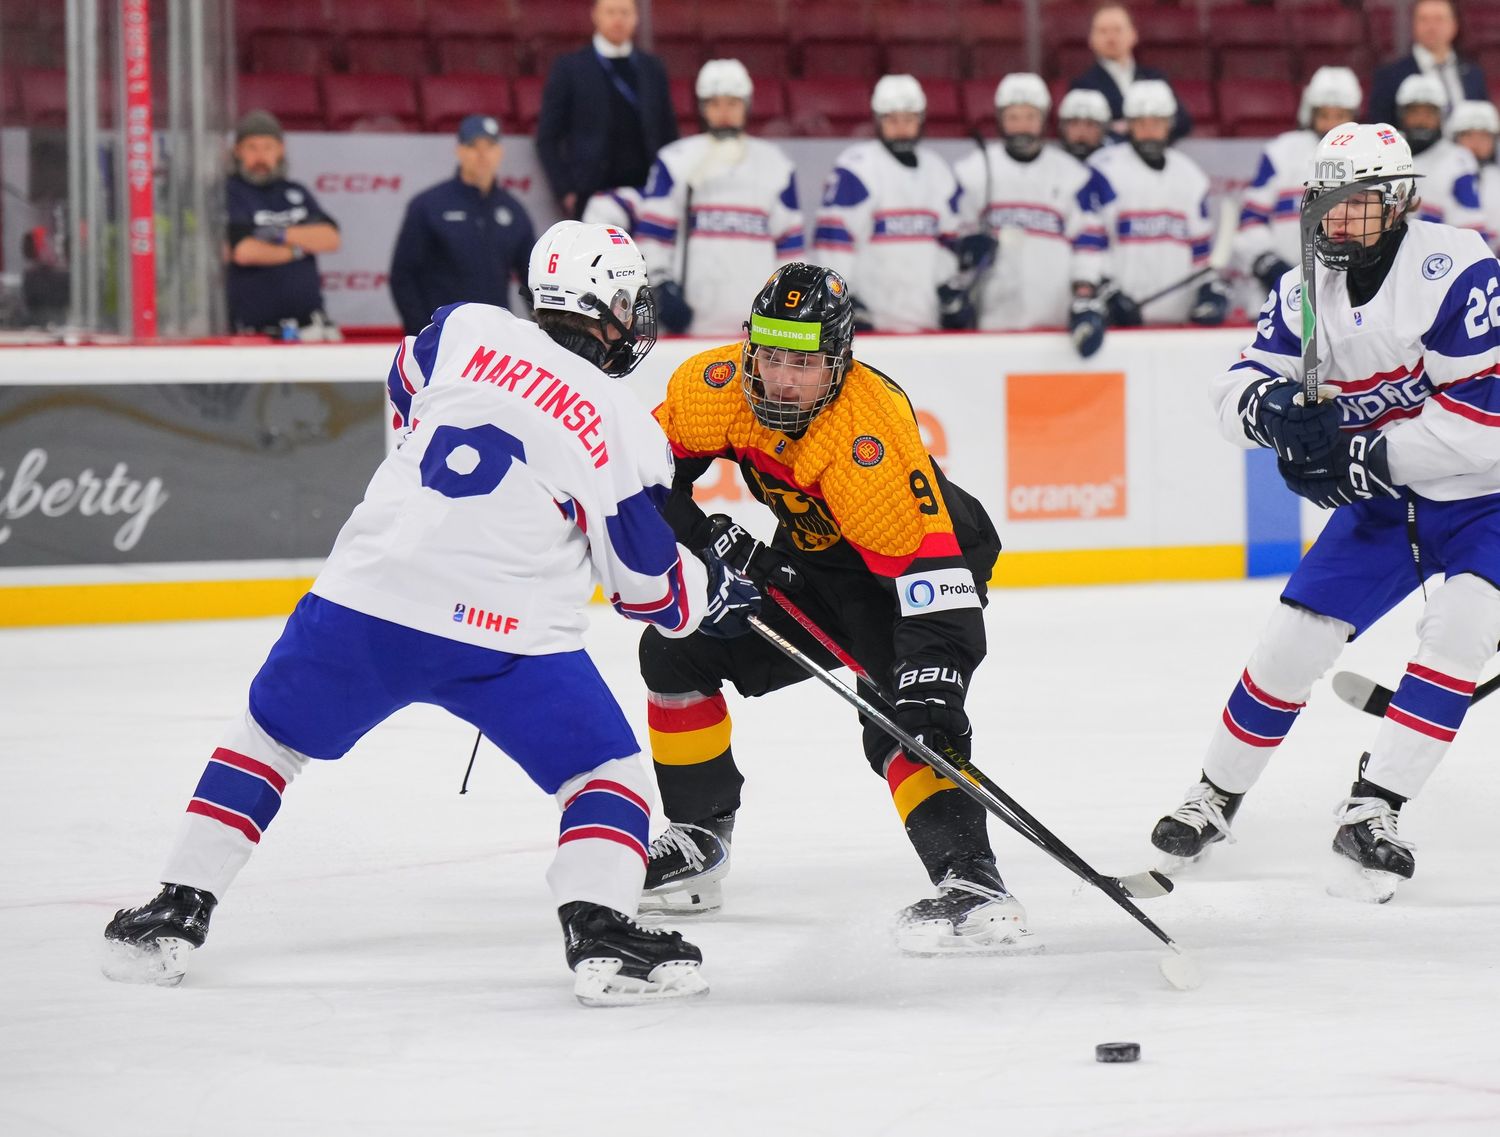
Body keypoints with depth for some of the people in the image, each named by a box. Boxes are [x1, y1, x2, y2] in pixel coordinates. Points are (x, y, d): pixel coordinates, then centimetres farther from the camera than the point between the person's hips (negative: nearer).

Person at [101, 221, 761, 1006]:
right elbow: (649, 586, 5)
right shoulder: (625, 428, 0)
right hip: (507, 634, -3)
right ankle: (598, 932, -11)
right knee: (608, 774, 10)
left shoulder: (466, 329, 6)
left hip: (369, 593, 3)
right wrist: (714, 593, 25)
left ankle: (176, 912, 18)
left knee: (269, 736, 22)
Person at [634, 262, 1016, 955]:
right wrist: (710, 536, -14)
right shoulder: (715, 386, -20)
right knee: (678, 649, 5)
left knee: (903, 724, -29)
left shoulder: (873, 430, -36)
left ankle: (972, 884, -37)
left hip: (914, 566, -7)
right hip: (811, 564, 7)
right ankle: (698, 843, 19)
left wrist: (929, 690, -47)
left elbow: (927, 569, -39)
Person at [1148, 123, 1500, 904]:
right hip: (1383, 500, 5)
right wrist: (1272, 407, -29)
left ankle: (1373, 810, -21)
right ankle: (1216, 797, 21)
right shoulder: (1305, 292, -5)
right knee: (1293, 639, 1)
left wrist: (1363, 457, -27)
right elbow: (1234, 393, -3)